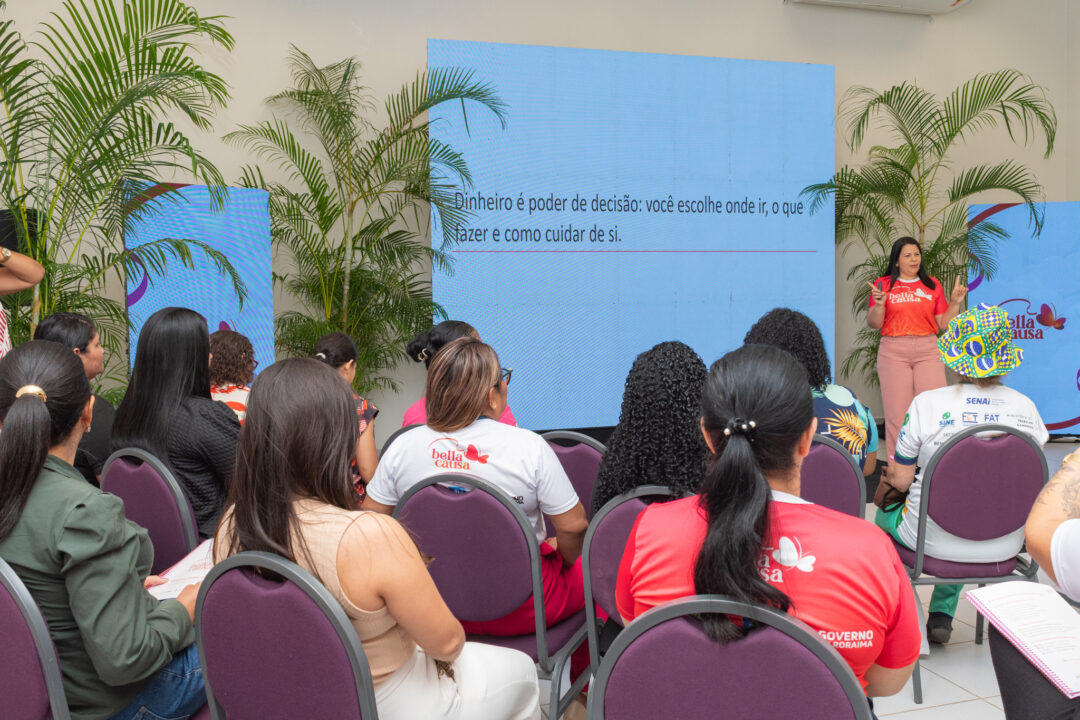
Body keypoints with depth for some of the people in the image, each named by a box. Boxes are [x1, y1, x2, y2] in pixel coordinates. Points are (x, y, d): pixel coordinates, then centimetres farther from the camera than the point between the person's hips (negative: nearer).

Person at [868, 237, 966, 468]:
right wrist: (879, 304, -14)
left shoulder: (933, 285, 13)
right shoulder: (884, 284, 6)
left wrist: (955, 303, -2)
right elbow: (873, 324, 3)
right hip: (893, 352, -2)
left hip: (928, 350, 2)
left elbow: (943, 324, 12)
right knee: (897, 410, -5)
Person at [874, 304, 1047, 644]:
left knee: (884, 512, 30)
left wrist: (894, 474, 13)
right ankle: (942, 615, 37)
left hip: (934, 540, -3)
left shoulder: (927, 404, -17)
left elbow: (900, 480, -10)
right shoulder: (1026, 408, -7)